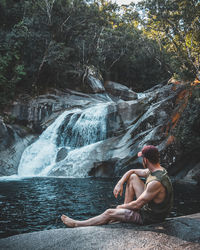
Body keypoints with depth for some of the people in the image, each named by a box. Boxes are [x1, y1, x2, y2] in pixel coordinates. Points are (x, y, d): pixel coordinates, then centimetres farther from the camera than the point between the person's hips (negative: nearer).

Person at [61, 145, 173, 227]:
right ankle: (125, 213, 13)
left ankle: (76, 224, 15)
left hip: (150, 217, -8)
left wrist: (121, 207, -8)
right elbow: (131, 171, 11)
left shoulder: (156, 182, -32)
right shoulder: (157, 170, -2)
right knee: (132, 177, 7)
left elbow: (137, 205, -26)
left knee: (109, 213, -3)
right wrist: (120, 183, -3)